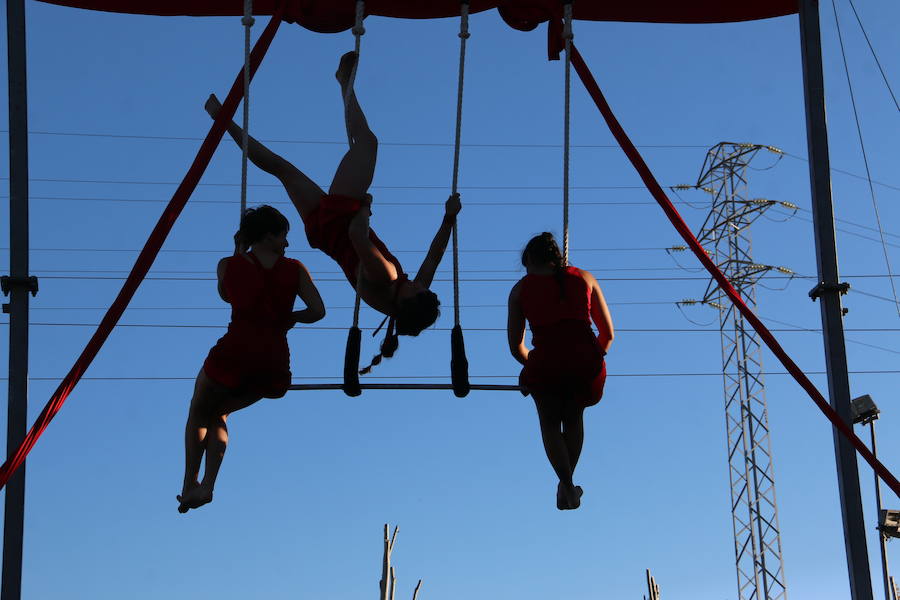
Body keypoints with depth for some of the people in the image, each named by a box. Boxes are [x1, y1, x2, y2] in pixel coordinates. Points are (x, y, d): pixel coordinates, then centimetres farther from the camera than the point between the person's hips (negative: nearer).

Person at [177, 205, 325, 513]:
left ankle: (190, 483, 13)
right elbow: (318, 311, 2)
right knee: (217, 414, 25)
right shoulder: (295, 269, 8)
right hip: (275, 361, 3)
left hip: (236, 351, -3)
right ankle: (207, 485, 11)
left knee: (198, 413, 24)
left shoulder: (229, 265, 7)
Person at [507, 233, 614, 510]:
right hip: (586, 362, 2)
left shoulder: (521, 289, 15)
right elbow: (608, 334, 17)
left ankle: (567, 486, 4)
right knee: (574, 418, 28)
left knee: (550, 422, 21)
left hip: (545, 364, -2)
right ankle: (568, 484, 28)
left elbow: (516, 347, 15)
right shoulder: (584, 278, 17)